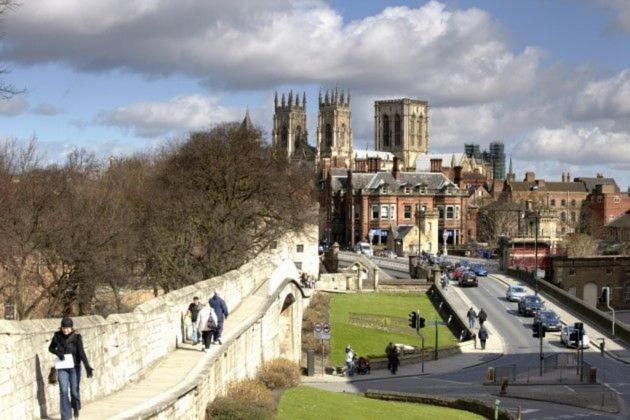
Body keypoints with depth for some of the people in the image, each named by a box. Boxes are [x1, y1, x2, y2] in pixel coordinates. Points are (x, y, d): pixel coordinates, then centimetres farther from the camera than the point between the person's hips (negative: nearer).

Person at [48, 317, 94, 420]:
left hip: (75, 367, -1)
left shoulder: (76, 337, -12)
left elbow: (81, 352, -18)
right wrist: (57, 353, -13)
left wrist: (87, 367, -29)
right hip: (62, 368, 1)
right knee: (63, 392, -7)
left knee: (74, 391, 6)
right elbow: (51, 348, 9)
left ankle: (76, 407, 37)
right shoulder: (57, 336, -5)